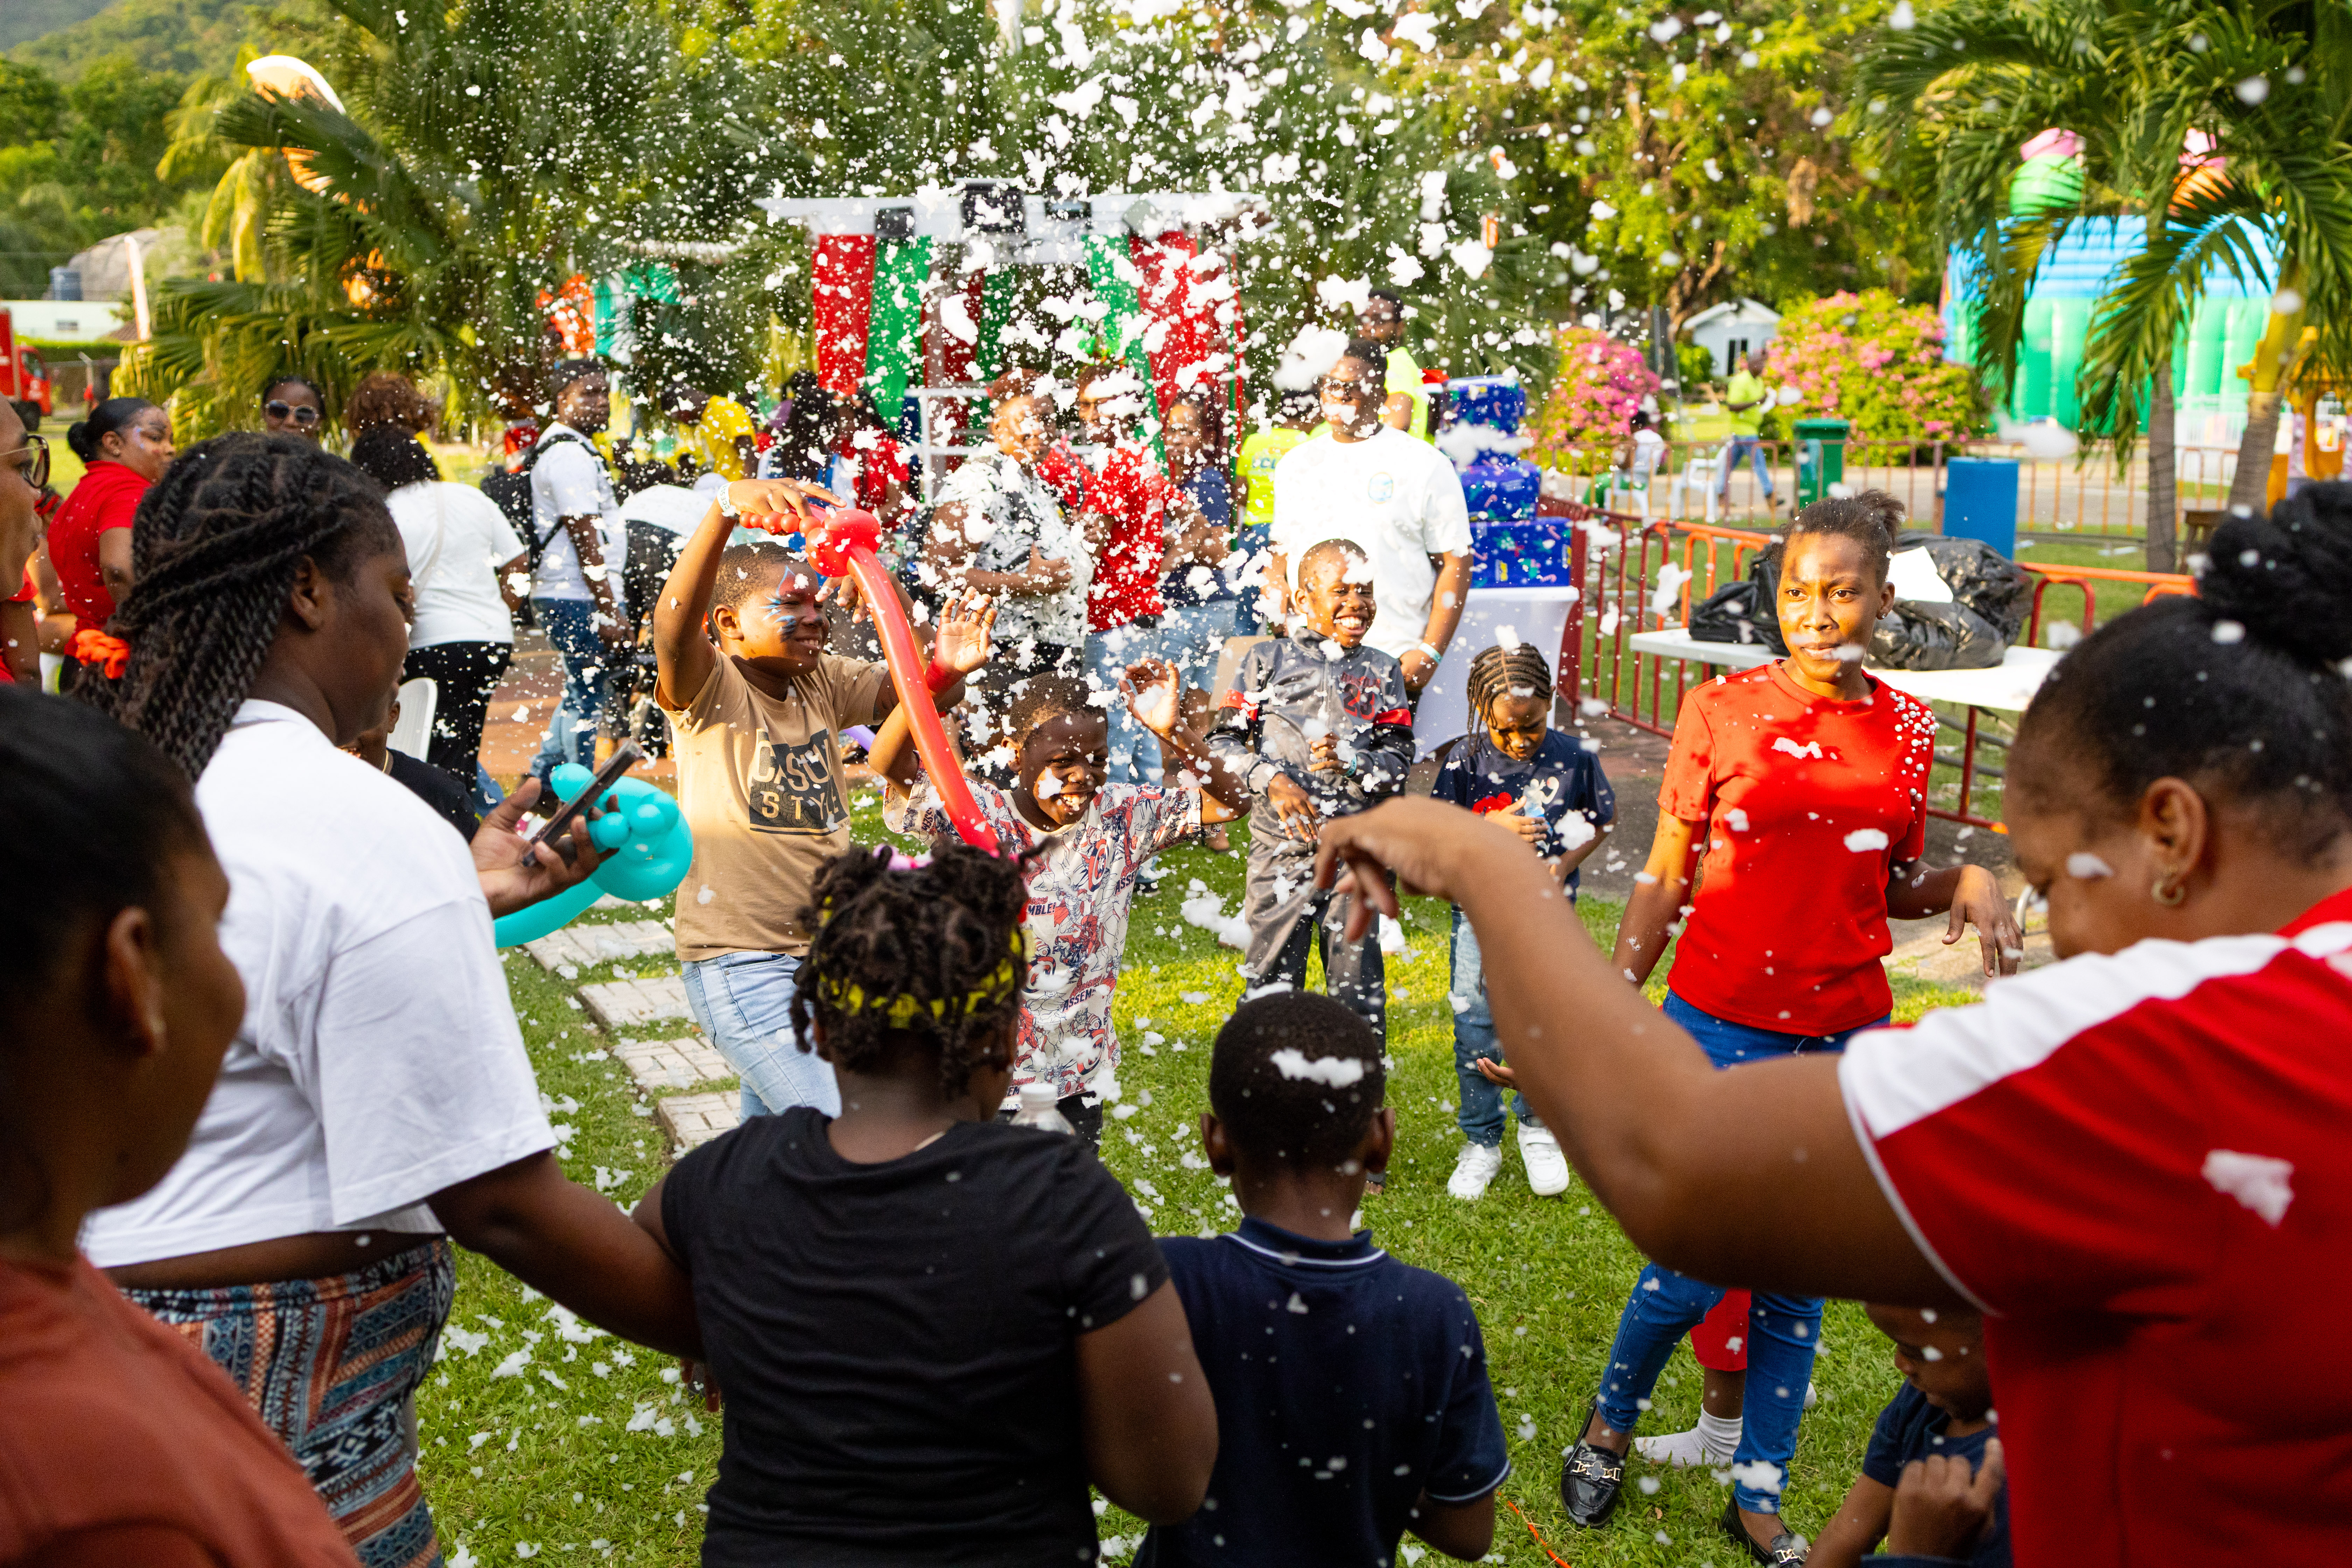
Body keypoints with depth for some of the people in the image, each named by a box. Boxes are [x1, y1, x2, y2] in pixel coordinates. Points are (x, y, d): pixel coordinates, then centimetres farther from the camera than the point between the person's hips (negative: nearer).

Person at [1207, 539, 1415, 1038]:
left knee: (1359, 986, 6)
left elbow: (1400, 759, 5)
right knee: (1272, 978, 4)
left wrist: (1352, 762, -14)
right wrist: (1272, 781, -13)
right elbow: (1223, 740, 1)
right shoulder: (1267, 660, 4)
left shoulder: (1382, 671, 9)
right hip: (1280, 845, -1)